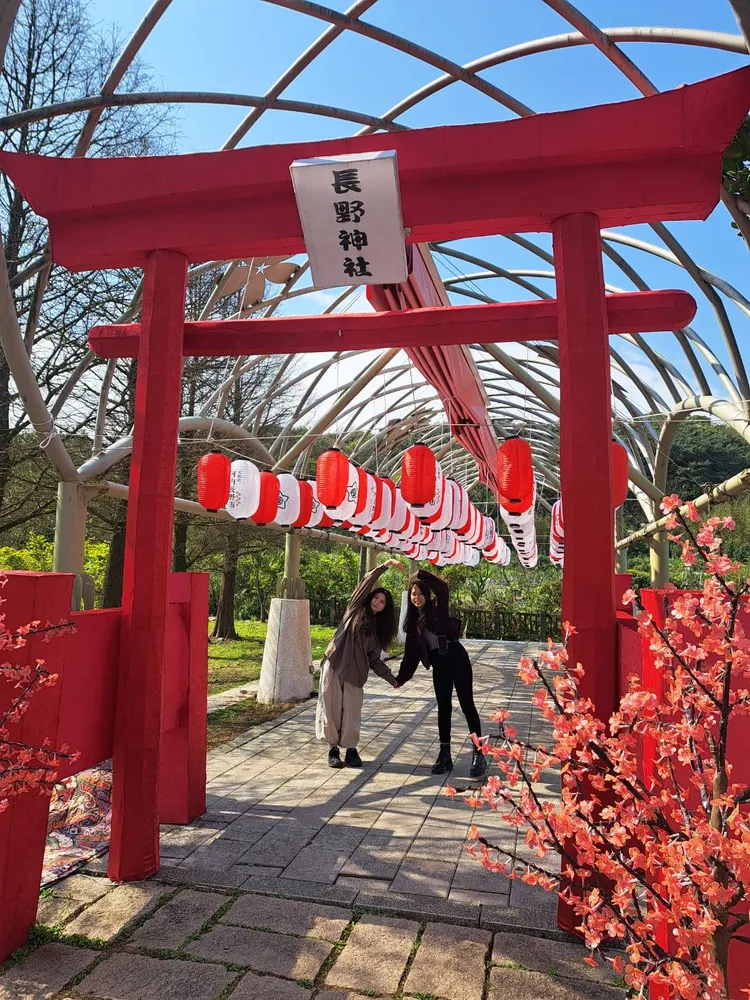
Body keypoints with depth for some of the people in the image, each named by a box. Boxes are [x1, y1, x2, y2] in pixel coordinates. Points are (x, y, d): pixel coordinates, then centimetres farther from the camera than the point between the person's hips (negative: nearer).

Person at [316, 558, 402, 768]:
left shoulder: (379, 629, 14)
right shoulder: (355, 609, 6)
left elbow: (375, 659, 13)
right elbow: (366, 582, -3)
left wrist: (391, 678, 8)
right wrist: (385, 565, -8)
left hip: (355, 673, 3)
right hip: (334, 666, -2)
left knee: (352, 713, 0)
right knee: (331, 709, 1)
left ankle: (351, 750, 16)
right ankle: (333, 749, 15)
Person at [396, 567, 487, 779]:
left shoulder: (438, 608, -2)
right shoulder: (412, 620, 10)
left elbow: (443, 588, -23)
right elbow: (411, 652, 12)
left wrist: (422, 574, -21)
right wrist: (401, 677, 11)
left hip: (457, 659, -5)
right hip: (439, 665, 5)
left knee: (467, 704, -4)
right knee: (443, 707, 7)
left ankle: (478, 753, 0)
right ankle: (445, 755, 13)